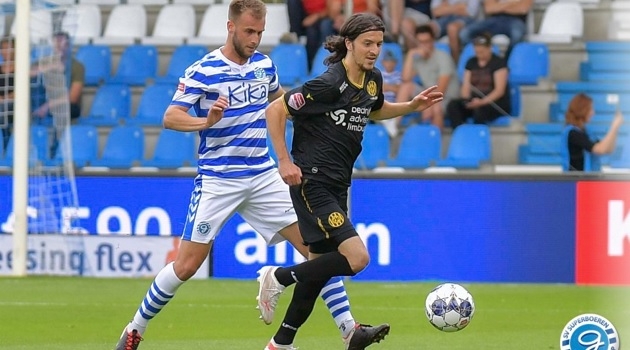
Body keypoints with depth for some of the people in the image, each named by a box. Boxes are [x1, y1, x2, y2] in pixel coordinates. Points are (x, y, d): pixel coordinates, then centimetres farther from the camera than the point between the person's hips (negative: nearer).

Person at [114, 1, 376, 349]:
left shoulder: (264, 65, 7)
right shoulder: (203, 71, -11)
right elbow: (170, 117, -17)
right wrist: (207, 121, -34)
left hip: (264, 176, 5)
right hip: (218, 181, -5)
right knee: (186, 265, -4)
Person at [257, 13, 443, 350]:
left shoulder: (373, 79, 6)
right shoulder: (329, 84, -18)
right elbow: (275, 110, -15)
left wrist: (411, 106, 14)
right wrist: (284, 161, -17)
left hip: (336, 185, 9)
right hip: (311, 182, -8)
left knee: (320, 267, 11)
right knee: (356, 257, -18)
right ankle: (278, 277, -1)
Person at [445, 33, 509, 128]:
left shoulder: (498, 62, -2)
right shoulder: (471, 62, 14)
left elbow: (500, 90, -10)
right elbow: (466, 87, 11)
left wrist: (482, 102, -25)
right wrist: (465, 100, -13)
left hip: (497, 103, -5)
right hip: (475, 101, 5)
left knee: (480, 109, -40)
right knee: (452, 106, -25)